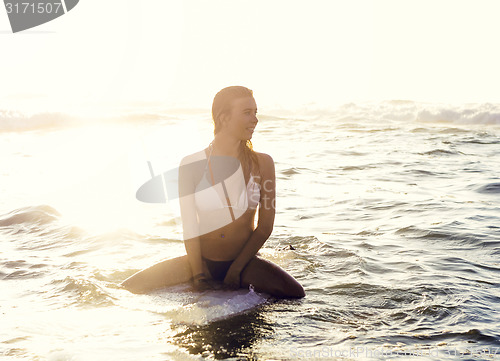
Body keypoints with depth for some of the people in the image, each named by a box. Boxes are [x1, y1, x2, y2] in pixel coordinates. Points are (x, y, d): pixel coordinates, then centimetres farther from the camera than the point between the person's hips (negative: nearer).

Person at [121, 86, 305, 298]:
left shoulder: (262, 163, -5)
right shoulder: (191, 166, -7)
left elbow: (265, 227, -4)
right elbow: (190, 229, -6)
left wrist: (236, 270, -10)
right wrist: (198, 277, -11)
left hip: (244, 261, -1)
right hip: (203, 261, 1)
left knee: (295, 294, -27)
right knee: (130, 289, -12)